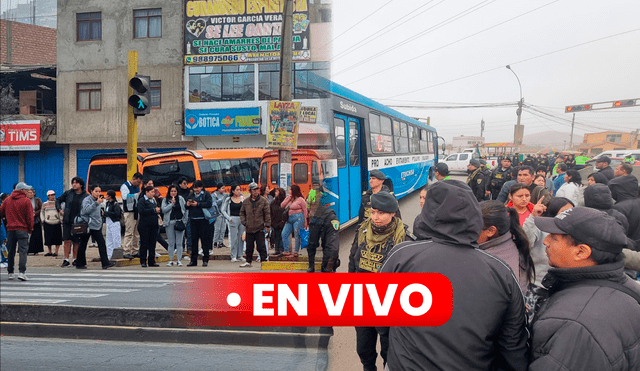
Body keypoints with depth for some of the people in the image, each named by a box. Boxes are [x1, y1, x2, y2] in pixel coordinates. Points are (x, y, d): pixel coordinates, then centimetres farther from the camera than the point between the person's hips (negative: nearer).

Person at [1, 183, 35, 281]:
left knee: (11, 252, 13)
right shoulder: (26, 201, -6)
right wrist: (30, 229, 4)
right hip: (22, 230, -5)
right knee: (23, 251, -7)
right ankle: (22, 272, -17)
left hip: (10, 229, 5)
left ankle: (10, 273, 19)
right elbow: (30, 217, -7)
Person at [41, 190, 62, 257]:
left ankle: (56, 252, 3)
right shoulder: (44, 204, 10)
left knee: (57, 238, -3)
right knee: (48, 238, 2)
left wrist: (61, 220, 1)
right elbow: (42, 213, 16)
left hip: (57, 223, -1)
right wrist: (43, 221, 6)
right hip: (47, 223, 1)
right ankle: (49, 252, 12)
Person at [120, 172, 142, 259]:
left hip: (137, 212, 8)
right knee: (129, 232, -11)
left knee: (136, 233, 9)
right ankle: (126, 252, -11)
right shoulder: (125, 186, -4)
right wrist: (136, 195, -27)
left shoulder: (137, 187, 20)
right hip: (129, 212, -8)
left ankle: (134, 252, 15)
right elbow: (125, 196, -23)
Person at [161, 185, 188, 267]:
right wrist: (172, 204, -13)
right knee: (171, 242, 3)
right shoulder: (165, 200, 5)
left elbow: (185, 209, 8)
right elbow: (163, 209, -8)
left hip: (180, 221, 0)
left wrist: (185, 220, 2)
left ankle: (179, 260, 5)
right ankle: (170, 260, 9)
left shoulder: (180, 199, 7)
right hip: (170, 222, 0)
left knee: (179, 242, 1)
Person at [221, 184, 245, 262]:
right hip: (233, 219, -3)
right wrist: (229, 218, -6)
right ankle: (233, 256, 4)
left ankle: (240, 255, 14)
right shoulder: (228, 200, 1)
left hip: (242, 219, 3)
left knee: (241, 238, 5)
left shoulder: (242, 198, 8)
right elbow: (223, 210, 5)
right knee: (234, 238, -3)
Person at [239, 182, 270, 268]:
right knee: (249, 246, 11)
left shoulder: (263, 200, 0)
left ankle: (264, 261, 4)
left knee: (261, 246, -4)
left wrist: (267, 225, -6)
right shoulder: (246, 202, 8)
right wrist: (244, 222, 3)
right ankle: (248, 262, 22)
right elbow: (242, 212, 18)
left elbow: (267, 213, -1)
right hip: (249, 228, 3)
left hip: (260, 228, -3)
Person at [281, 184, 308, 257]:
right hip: (289, 219, 7)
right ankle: (286, 251, 2)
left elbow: (305, 210, -3)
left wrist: (305, 221, -8)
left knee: (297, 235, -4)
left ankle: (296, 251, 2)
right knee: (284, 234, -2)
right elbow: (282, 205, 9)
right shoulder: (288, 198, 19)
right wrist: (288, 198, 3)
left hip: (298, 218, -7)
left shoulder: (300, 199, -2)